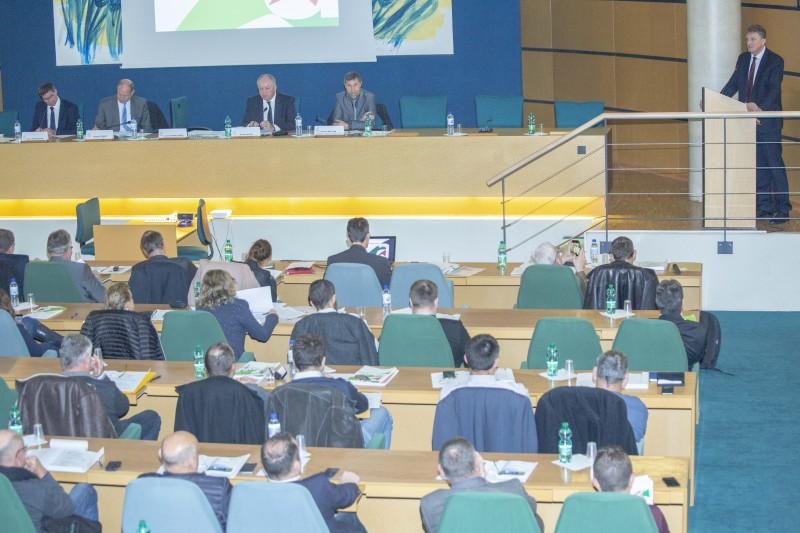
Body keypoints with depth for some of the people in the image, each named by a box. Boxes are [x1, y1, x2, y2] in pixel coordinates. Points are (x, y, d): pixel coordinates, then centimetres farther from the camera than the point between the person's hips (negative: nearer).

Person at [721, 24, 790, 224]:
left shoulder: (775, 61, -8)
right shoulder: (743, 59, 11)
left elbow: (774, 90, -19)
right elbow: (733, 84, 9)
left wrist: (760, 107, -33)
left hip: (768, 120, -6)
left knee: (775, 164, -3)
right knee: (758, 165, 11)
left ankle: (782, 208, 2)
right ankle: (764, 206, 19)